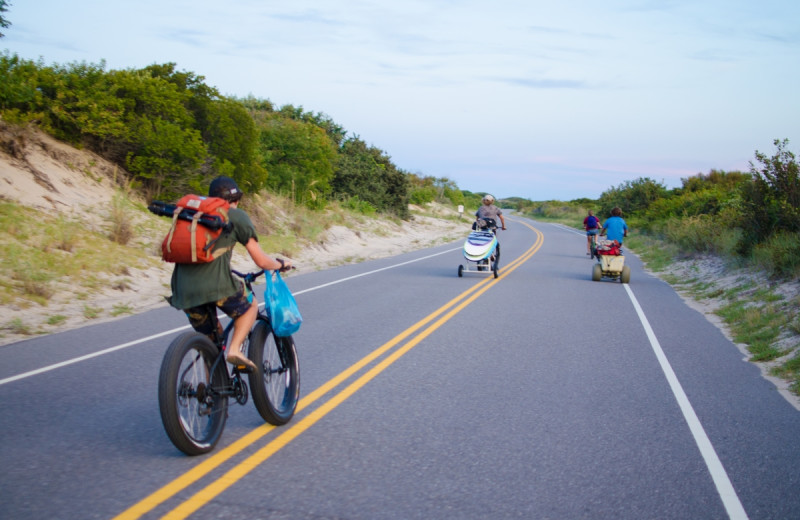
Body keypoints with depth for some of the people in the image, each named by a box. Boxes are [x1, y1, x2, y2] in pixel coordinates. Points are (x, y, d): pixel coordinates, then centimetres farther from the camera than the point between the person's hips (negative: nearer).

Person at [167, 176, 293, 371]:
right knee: (250, 306, 23)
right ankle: (235, 349, 2)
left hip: (183, 289, 5)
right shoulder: (236, 216, 8)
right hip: (215, 283, -5)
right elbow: (261, 261, 7)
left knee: (211, 338, 25)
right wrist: (281, 264, 28)